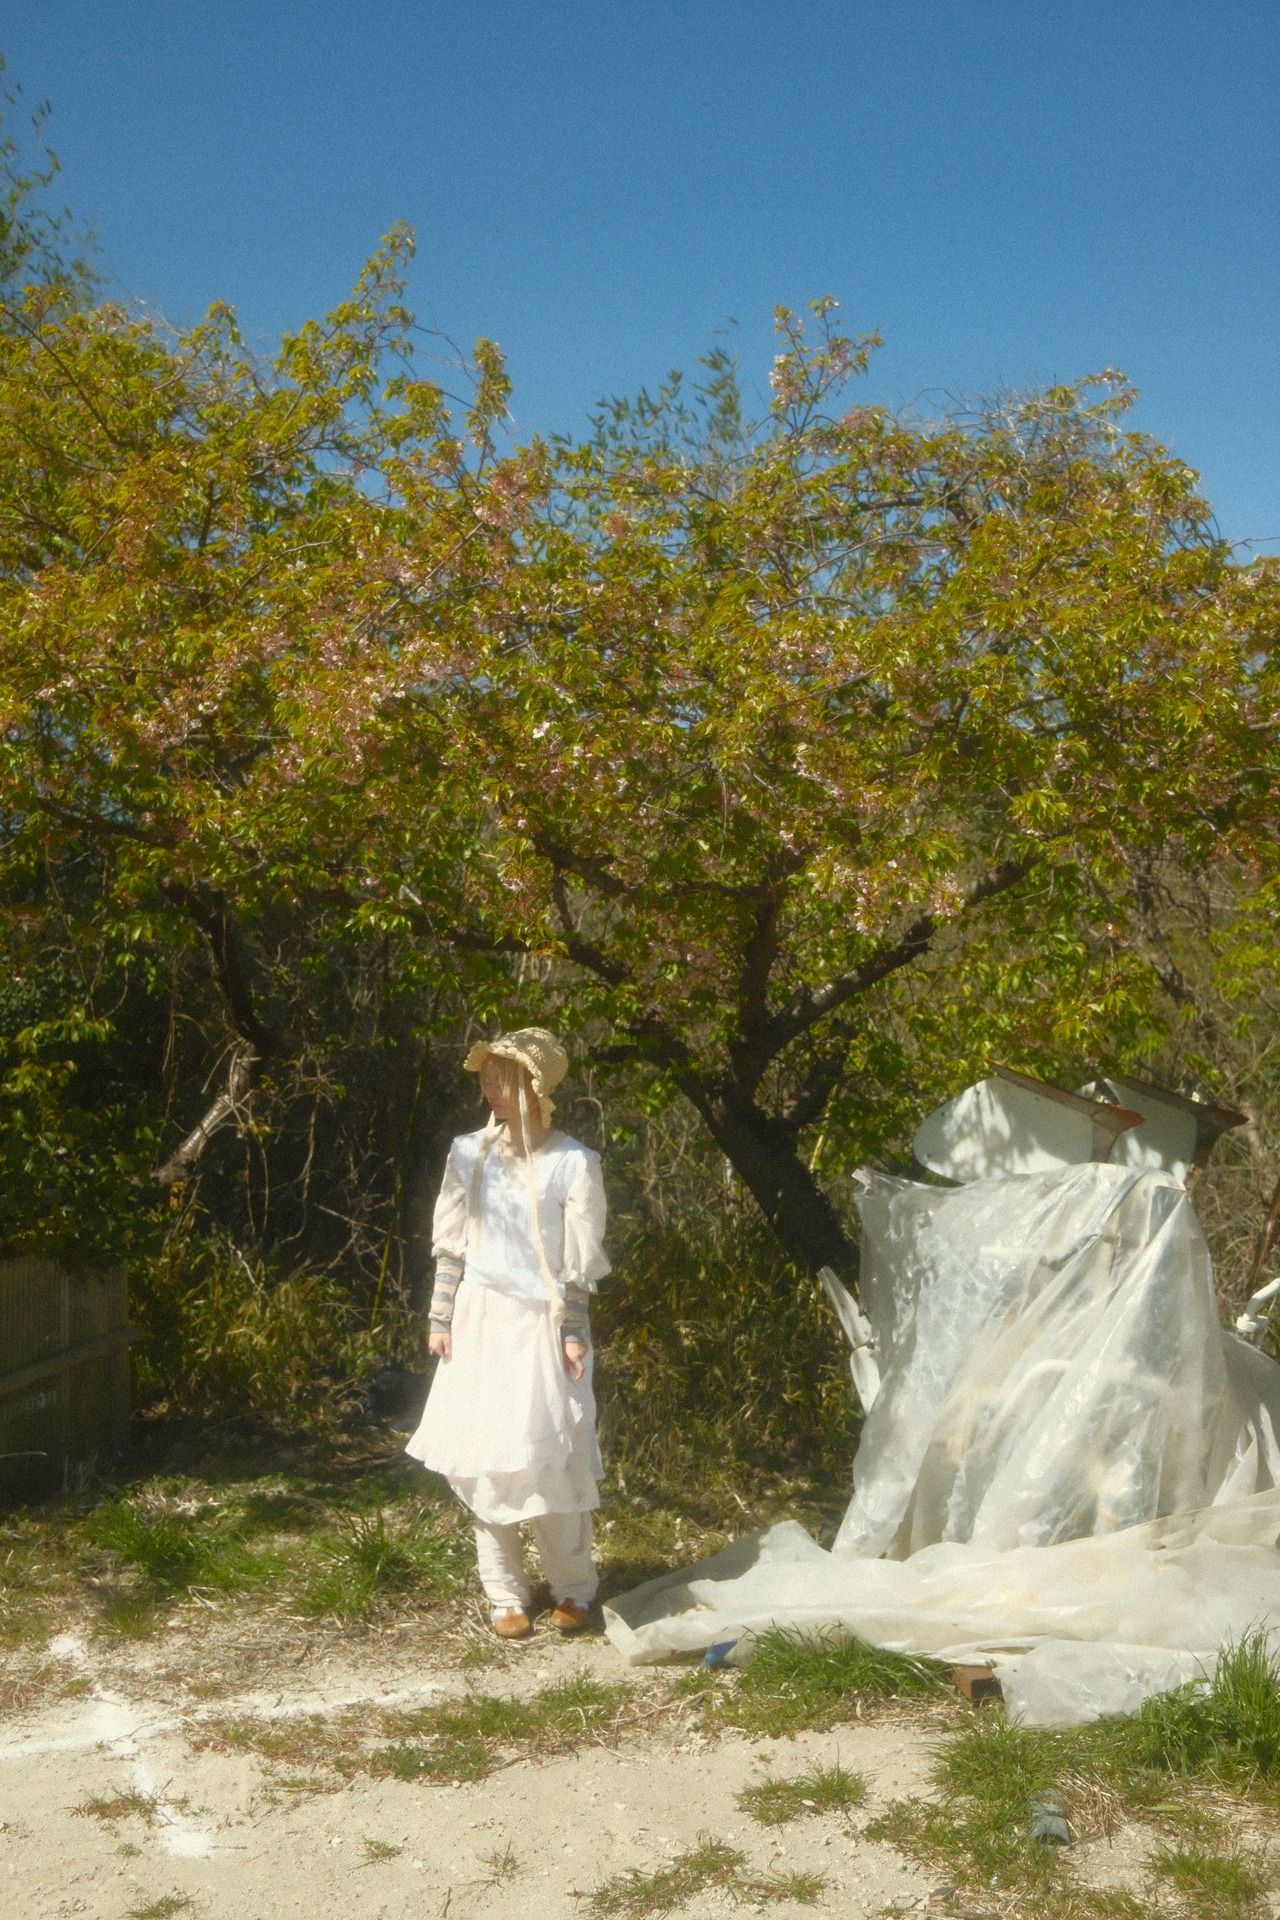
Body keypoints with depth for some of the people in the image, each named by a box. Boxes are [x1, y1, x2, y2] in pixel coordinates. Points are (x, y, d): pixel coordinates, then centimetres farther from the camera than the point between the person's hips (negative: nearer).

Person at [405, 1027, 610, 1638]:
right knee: (485, 1460, 4)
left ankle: (572, 1589, 14)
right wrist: (440, 1317, 5)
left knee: (552, 1457, -4)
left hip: (542, 1322, -3)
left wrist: (574, 1333, -6)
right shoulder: (470, 1153, 3)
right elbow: (451, 1244, 7)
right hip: (480, 1318, 3)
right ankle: (505, 1595, 16)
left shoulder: (572, 1163, -7)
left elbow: (581, 1262, -4)